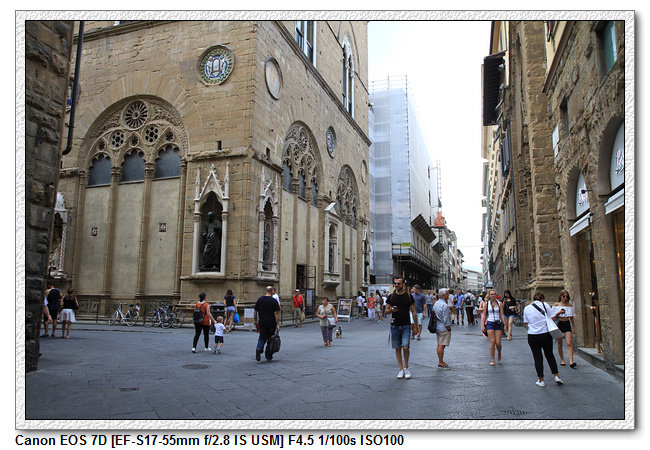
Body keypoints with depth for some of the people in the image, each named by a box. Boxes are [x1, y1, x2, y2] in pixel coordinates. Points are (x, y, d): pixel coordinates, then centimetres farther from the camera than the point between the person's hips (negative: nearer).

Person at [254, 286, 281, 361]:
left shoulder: (259, 299, 2)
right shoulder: (274, 301, -8)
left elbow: (255, 311, 6)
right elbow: (276, 313, -12)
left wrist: (255, 321, 18)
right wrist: (278, 325, -11)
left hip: (262, 323, 2)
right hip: (271, 324, -2)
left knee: (262, 338, 12)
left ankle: (259, 348, -17)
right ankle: (269, 357, 15)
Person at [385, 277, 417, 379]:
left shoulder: (409, 296, 2)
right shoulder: (391, 296, 5)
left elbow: (414, 312, 4)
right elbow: (386, 311, 9)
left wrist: (415, 326, 0)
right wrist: (391, 310, -14)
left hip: (406, 326, -2)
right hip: (395, 326, 2)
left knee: (405, 347, -12)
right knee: (397, 348, 5)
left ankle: (406, 367, 10)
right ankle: (401, 369, 16)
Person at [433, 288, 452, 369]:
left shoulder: (436, 303, 9)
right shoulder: (445, 306, -19)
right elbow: (446, 320, -19)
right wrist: (448, 328, -10)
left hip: (437, 327, 9)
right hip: (444, 328, -9)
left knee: (439, 345, 14)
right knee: (442, 345, -5)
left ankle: (440, 361, 22)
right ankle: (441, 363, -1)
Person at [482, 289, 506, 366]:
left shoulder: (500, 303, 5)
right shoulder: (487, 303, 5)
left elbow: (502, 315, 5)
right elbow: (484, 315, 7)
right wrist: (483, 325, 0)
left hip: (498, 323, 0)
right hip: (490, 323, 0)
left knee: (498, 343, -3)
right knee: (492, 342, -8)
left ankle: (499, 353, 30)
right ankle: (492, 360, 1)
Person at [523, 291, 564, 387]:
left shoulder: (527, 308, 3)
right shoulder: (545, 305, -2)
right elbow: (552, 318, -3)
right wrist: (559, 313, 14)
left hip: (532, 335, 0)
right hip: (546, 334, 0)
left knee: (537, 357, 6)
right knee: (549, 355, 17)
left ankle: (541, 380, 9)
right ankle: (556, 376, 15)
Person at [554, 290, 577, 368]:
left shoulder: (570, 306, 8)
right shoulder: (556, 305, 1)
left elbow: (572, 318, 14)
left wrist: (574, 328, 13)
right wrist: (559, 313, -14)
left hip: (567, 324, 1)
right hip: (559, 324, -1)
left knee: (569, 343, -11)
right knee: (560, 344, 5)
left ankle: (571, 362, -16)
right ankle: (562, 360, 20)